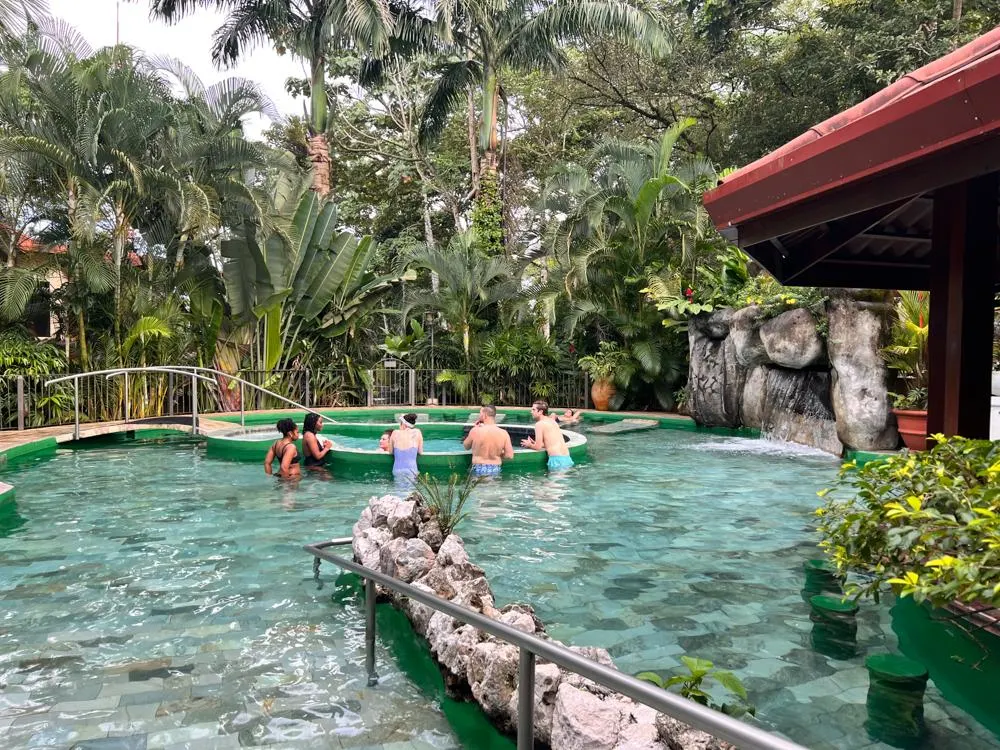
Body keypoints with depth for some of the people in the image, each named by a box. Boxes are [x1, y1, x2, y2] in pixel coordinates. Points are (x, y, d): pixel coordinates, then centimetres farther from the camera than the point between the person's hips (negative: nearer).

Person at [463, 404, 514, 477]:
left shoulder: (475, 431, -9)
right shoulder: (504, 433, -5)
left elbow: (466, 446, 9)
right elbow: (509, 456, -5)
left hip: (478, 470, -2)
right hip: (496, 471, 2)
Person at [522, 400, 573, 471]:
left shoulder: (539, 424, -5)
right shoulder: (552, 421, 19)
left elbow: (538, 447, -7)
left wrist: (529, 445, 15)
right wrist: (536, 444, 28)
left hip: (557, 460, -8)